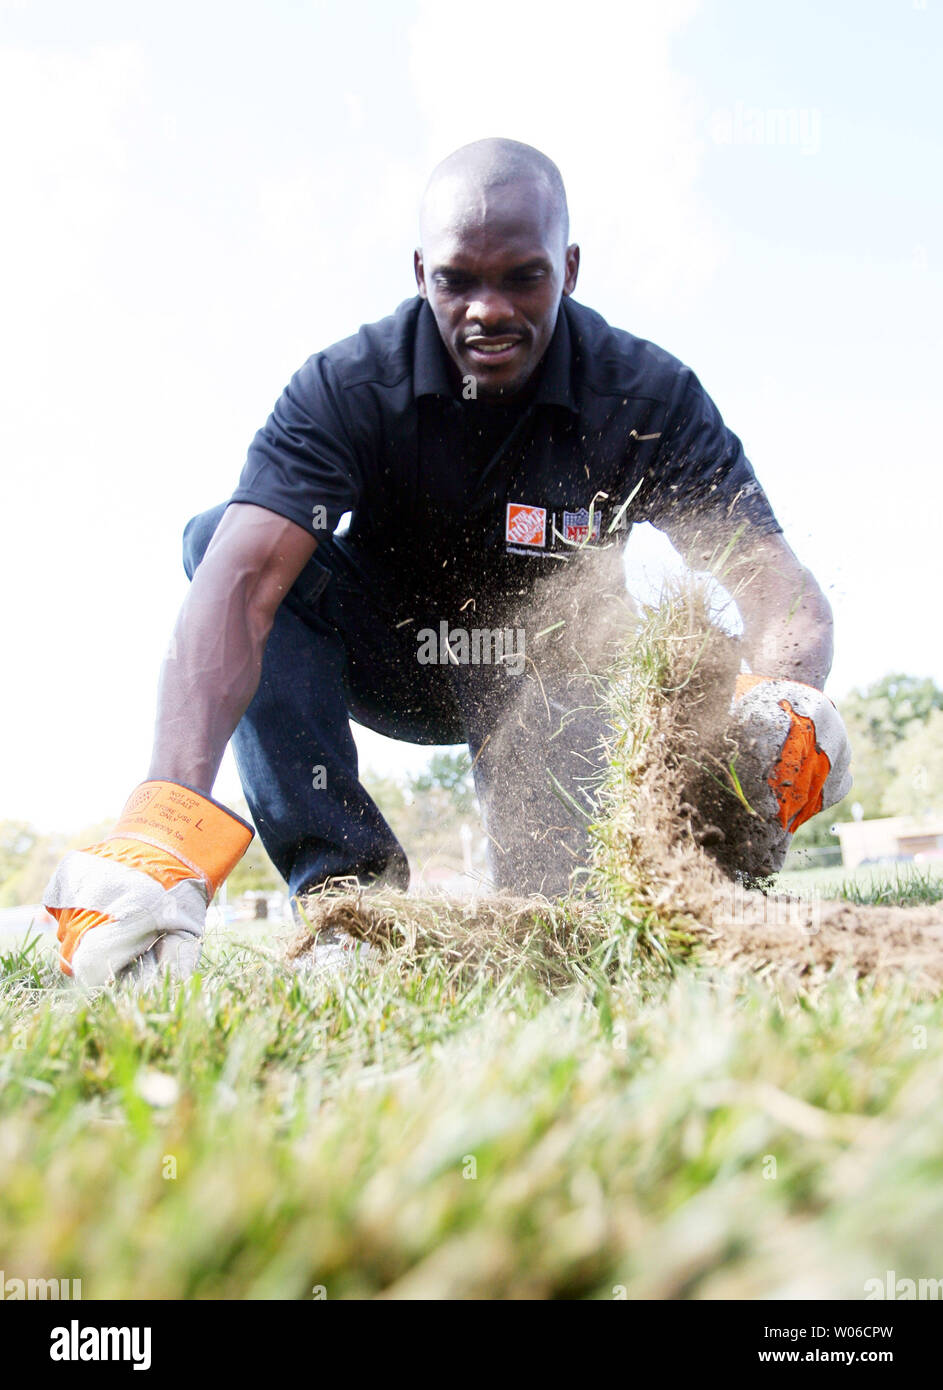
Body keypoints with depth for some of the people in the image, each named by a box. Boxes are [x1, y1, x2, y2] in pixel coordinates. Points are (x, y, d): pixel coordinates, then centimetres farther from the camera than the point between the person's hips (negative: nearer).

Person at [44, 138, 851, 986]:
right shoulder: (347, 387, -24)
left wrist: (790, 701, -53)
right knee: (219, 537, -26)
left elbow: (777, 580, -27)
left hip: (551, 681, 0)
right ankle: (344, 878, -24)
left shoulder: (650, 396, -20)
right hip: (388, 661, 1)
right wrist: (165, 825, -53)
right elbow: (241, 581, -38)